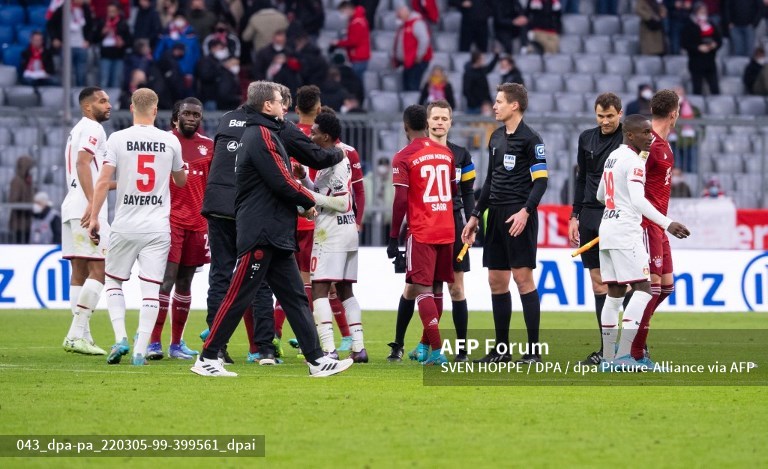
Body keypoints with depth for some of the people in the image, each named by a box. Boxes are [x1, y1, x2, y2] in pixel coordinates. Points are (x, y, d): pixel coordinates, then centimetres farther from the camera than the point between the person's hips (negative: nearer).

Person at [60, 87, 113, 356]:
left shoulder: (78, 130, 23)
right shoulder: (93, 129, -7)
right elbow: (83, 164, -21)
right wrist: (92, 203, -28)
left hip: (71, 208, 10)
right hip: (86, 209, -10)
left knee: (79, 273, 9)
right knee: (98, 270, -11)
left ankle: (82, 335, 9)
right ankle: (77, 333, -17)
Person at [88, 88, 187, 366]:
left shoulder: (118, 139, -4)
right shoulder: (170, 141, 1)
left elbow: (103, 181, -8)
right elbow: (181, 181, 16)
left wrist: (94, 217, -1)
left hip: (125, 227, -1)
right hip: (158, 228, 1)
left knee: (113, 282, 15)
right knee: (151, 289, 2)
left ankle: (120, 338, 1)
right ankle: (140, 351, -5)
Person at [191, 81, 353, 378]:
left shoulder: (262, 134, 20)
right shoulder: (262, 136, -12)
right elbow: (283, 184, -17)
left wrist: (302, 203, 4)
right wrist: (310, 201, 0)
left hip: (274, 236, 10)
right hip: (261, 233, -10)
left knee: (295, 297, 7)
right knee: (239, 297, -6)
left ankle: (317, 360, 6)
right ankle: (207, 359, -1)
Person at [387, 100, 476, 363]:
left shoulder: (460, 155, 7)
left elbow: (467, 193, 11)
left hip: (453, 226, 1)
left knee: (456, 286, 1)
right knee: (413, 286, 0)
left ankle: (462, 349, 4)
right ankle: (398, 345, 10)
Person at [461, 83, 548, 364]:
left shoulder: (530, 139, -8)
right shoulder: (496, 138, 16)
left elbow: (541, 180, -12)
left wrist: (526, 211, -24)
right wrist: (475, 216, 22)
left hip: (518, 217, -8)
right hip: (496, 215, 8)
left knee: (523, 278, -8)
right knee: (496, 281, 7)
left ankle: (534, 350, -6)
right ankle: (501, 349, 13)